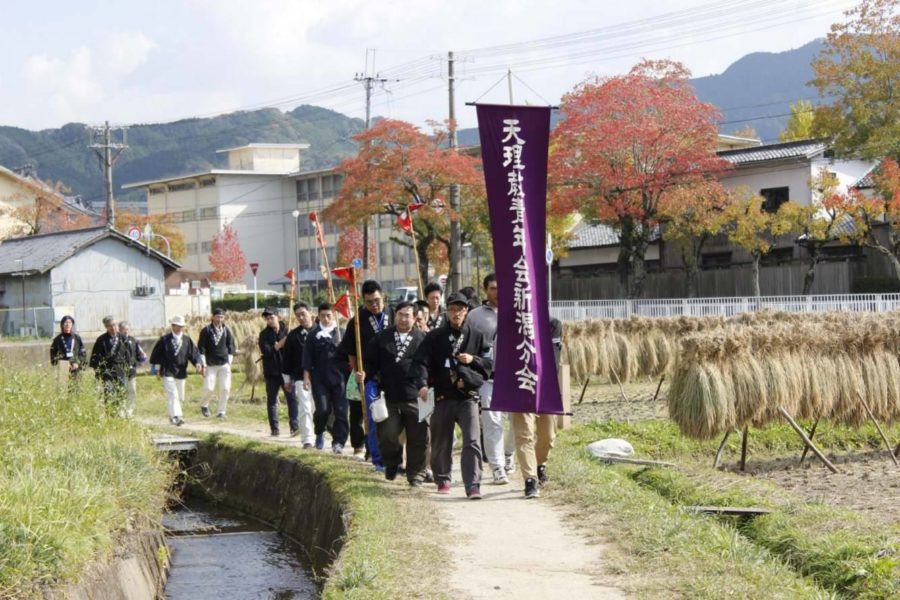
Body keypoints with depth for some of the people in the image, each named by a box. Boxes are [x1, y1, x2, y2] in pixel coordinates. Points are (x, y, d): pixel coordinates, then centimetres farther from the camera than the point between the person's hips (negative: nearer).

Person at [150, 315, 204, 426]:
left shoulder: (187, 340, 3)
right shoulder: (164, 340, -3)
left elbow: (194, 353, -1)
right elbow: (157, 354, 2)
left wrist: (198, 363, -19)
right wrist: (157, 369, 1)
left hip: (181, 373, 4)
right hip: (168, 372, -4)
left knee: (180, 397, 12)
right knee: (172, 395, -16)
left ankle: (172, 415, 29)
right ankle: (175, 417, -24)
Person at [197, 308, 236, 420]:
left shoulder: (227, 330, 7)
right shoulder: (206, 330, -3)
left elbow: (231, 346, 13)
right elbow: (201, 348, -3)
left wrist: (229, 362, 4)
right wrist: (203, 364, -8)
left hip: (224, 365, 3)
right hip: (210, 365, -3)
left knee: (225, 389, -4)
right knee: (209, 389, -7)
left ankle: (220, 412, 6)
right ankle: (203, 405, 22)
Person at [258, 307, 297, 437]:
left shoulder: (286, 331, 3)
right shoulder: (264, 334, 2)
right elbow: (265, 351, -11)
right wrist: (279, 345, -17)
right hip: (272, 372, 1)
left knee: (291, 398, -8)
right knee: (272, 401, 5)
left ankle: (294, 426, -8)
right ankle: (274, 429, 10)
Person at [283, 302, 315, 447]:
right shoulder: (293, 335, 4)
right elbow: (287, 358, 9)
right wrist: (287, 378, 9)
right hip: (300, 378, 0)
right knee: (304, 408, -7)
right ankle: (307, 439, -5)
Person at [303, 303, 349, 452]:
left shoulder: (341, 332, 6)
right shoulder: (313, 334, 5)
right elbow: (307, 357, 5)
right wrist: (306, 377, 0)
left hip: (339, 378, 1)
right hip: (320, 378, -1)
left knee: (341, 411, -3)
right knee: (323, 409, -10)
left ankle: (338, 442, 3)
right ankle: (319, 434, 16)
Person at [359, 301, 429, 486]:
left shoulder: (422, 339, 3)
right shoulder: (382, 338, 9)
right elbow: (370, 362, 10)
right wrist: (364, 374, -9)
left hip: (415, 398, -1)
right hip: (389, 397, 1)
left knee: (417, 439, 3)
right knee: (387, 435, -1)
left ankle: (416, 476, 15)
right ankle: (392, 464, 28)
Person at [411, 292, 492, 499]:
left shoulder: (476, 337, 9)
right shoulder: (435, 337, 3)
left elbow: (490, 364, 13)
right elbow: (421, 362, -6)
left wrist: (473, 359, -6)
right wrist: (422, 384, -23)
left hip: (468, 397, 0)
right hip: (442, 397, 0)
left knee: (472, 442, -13)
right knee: (441, 443, 10)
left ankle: (473, 485, -15)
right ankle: (442, 479, 30)